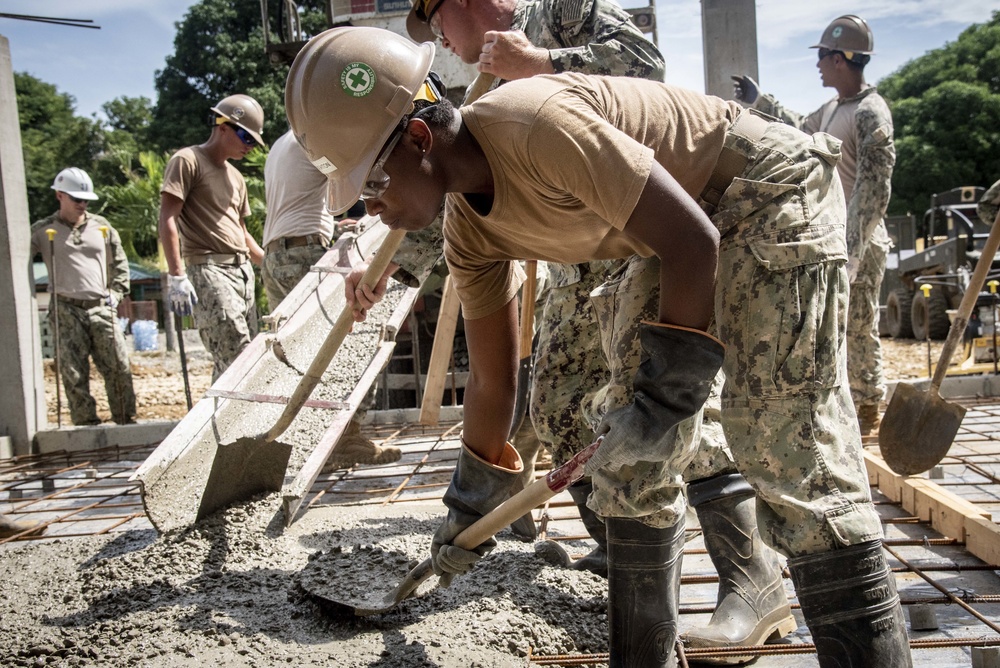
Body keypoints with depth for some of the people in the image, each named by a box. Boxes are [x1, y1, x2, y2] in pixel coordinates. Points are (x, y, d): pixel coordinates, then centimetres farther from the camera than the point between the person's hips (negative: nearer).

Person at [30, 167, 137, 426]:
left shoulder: (102, 227, 12)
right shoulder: (43, 230, 4)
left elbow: (119, 263, 20)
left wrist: (116, 293, 11)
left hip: (102, 308, 2)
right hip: (66, 310, -2)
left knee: (119, 368, 0)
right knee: (73, 374, -3)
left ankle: (127, 422, 10)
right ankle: (87, 425, 4)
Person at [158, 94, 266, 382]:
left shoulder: (235, 177, 25)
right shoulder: (187, 161, 0)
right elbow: (167, 219, -9)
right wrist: (177, 276, -17)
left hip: (243, 270, 8)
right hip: (209, 270, -8)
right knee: (237, 360, -18)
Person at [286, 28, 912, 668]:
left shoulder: (536, 123, -31)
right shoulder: (469, 230, -3)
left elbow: (692, 241, -27)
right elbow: (492, 379, 6)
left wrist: (668, 396, -24)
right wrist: (471, 505, 14)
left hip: (772, 190, -8)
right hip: (683, 226, 8)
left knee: (791, 449, -15)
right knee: (627, 452, 7)